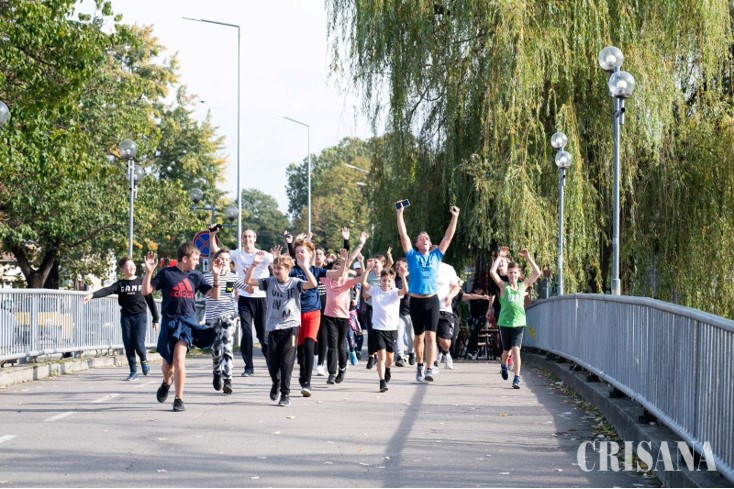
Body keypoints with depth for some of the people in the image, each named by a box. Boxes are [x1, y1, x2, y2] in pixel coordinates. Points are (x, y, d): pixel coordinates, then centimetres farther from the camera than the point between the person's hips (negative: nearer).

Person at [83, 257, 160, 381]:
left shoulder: (142, 281, 4)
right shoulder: (120, 284, 4)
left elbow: (150, 300, 6)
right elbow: (107, 290, -14)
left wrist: (156, 319, 5)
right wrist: (92, 295, -33)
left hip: (140, 316, -2)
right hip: (126, 317, 2)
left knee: (138, 344, -12)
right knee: (128, 345, 0)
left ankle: (144, 360, 19)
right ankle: (133, 372, 10)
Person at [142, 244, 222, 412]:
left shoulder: (196, 275, 8)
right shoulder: (166, 273, -1)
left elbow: (214, 295, 9)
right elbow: (146, 291, -4)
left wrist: (216, 276, -5)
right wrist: (149, 271, -17)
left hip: (188, 321, 0)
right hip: (169, 321, 0)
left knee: (179, 359, -17)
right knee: (168, 363, 10)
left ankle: (179, 399, -10)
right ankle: (166, 383, 45)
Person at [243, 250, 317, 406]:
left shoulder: (295, 283, -5)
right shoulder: (270, 282, 3)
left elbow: (313, 284, -23)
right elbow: (248, 281, -4)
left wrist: (304, 267, -35)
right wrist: (254, 264, -18)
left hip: (290, 327, -3)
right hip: (273, 327, 3)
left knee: (286, 362, -6)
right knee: (272, 363, 8)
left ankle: (285, 393, 4)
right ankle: (276, 383, 37)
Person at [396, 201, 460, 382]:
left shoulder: (436, 256, 8)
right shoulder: (412, 256, 4)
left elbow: (448, 237, 9)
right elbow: (403, 235, -1)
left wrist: (454, 217, 5)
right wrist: (400, 214, -5)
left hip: (432, 301, 0)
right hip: (416, 301, 0)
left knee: (430, 336, -10)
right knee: (419, 337, 10)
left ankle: (429, 370, -16)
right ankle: (420, 366, 29)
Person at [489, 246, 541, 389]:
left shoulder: (523, 286, 5)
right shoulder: (504, 287, 0)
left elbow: (537, 273, 2)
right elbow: (492, 272, -13)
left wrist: (528, 258, -2)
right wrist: (499, 257, -12)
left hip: (519, 323, 0)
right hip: (505, 323, 0)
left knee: (516, 349, -13)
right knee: (507, 350, 14)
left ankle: (517, 378, -13)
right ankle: (504, 365, 47)